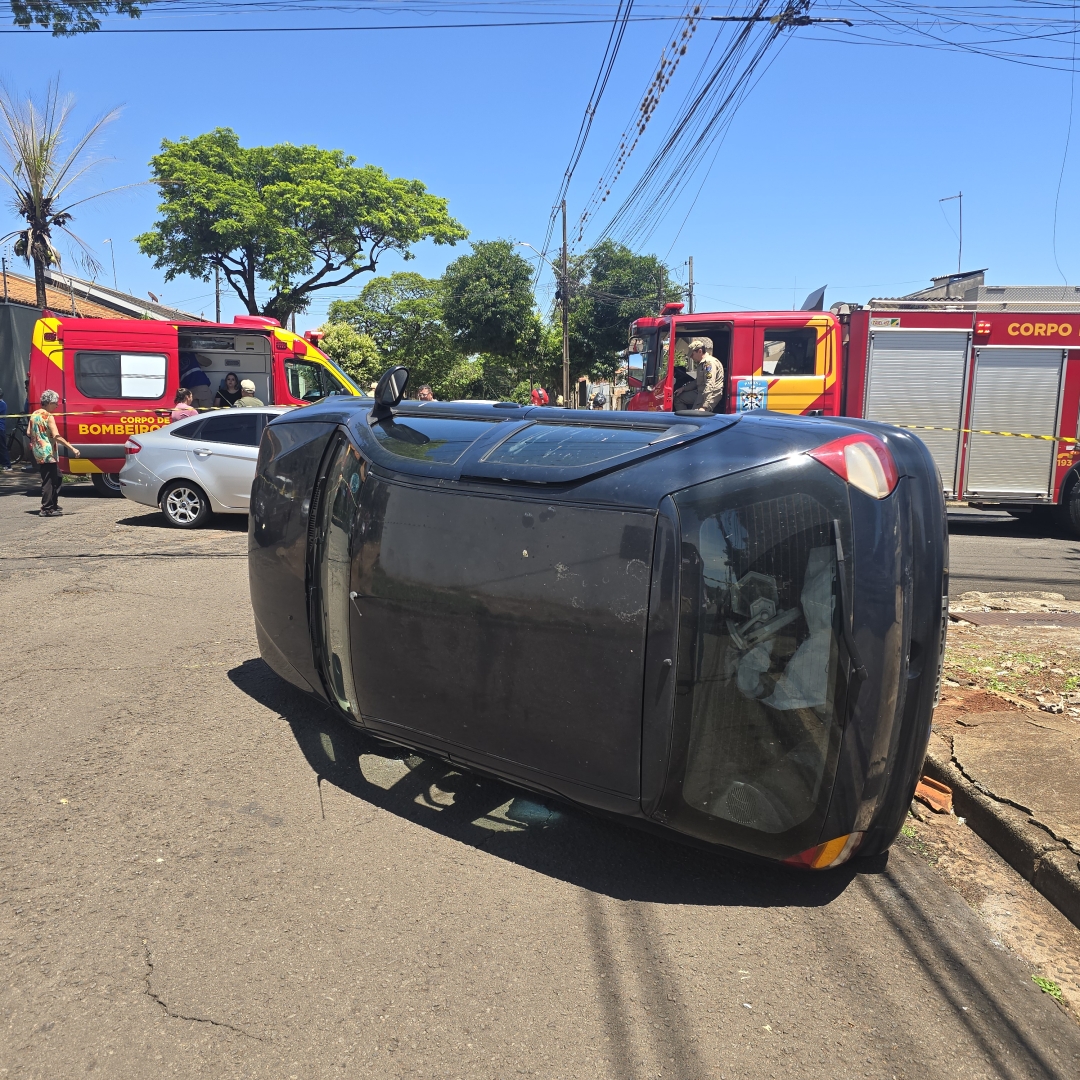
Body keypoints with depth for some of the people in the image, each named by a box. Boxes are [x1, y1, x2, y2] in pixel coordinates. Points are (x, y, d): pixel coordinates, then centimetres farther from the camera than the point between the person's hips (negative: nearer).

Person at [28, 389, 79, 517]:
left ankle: (53, 505, 21)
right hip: (48, 454, -9)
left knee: (56, 478, 17)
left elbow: (29, 432, 14)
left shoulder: (34, 414, 11)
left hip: (38, 453, 9)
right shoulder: (48, 416, -14)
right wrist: (72, 448, -25)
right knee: (49, 481, -5)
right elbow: (56, 436, -23)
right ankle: (46, 509, -4)